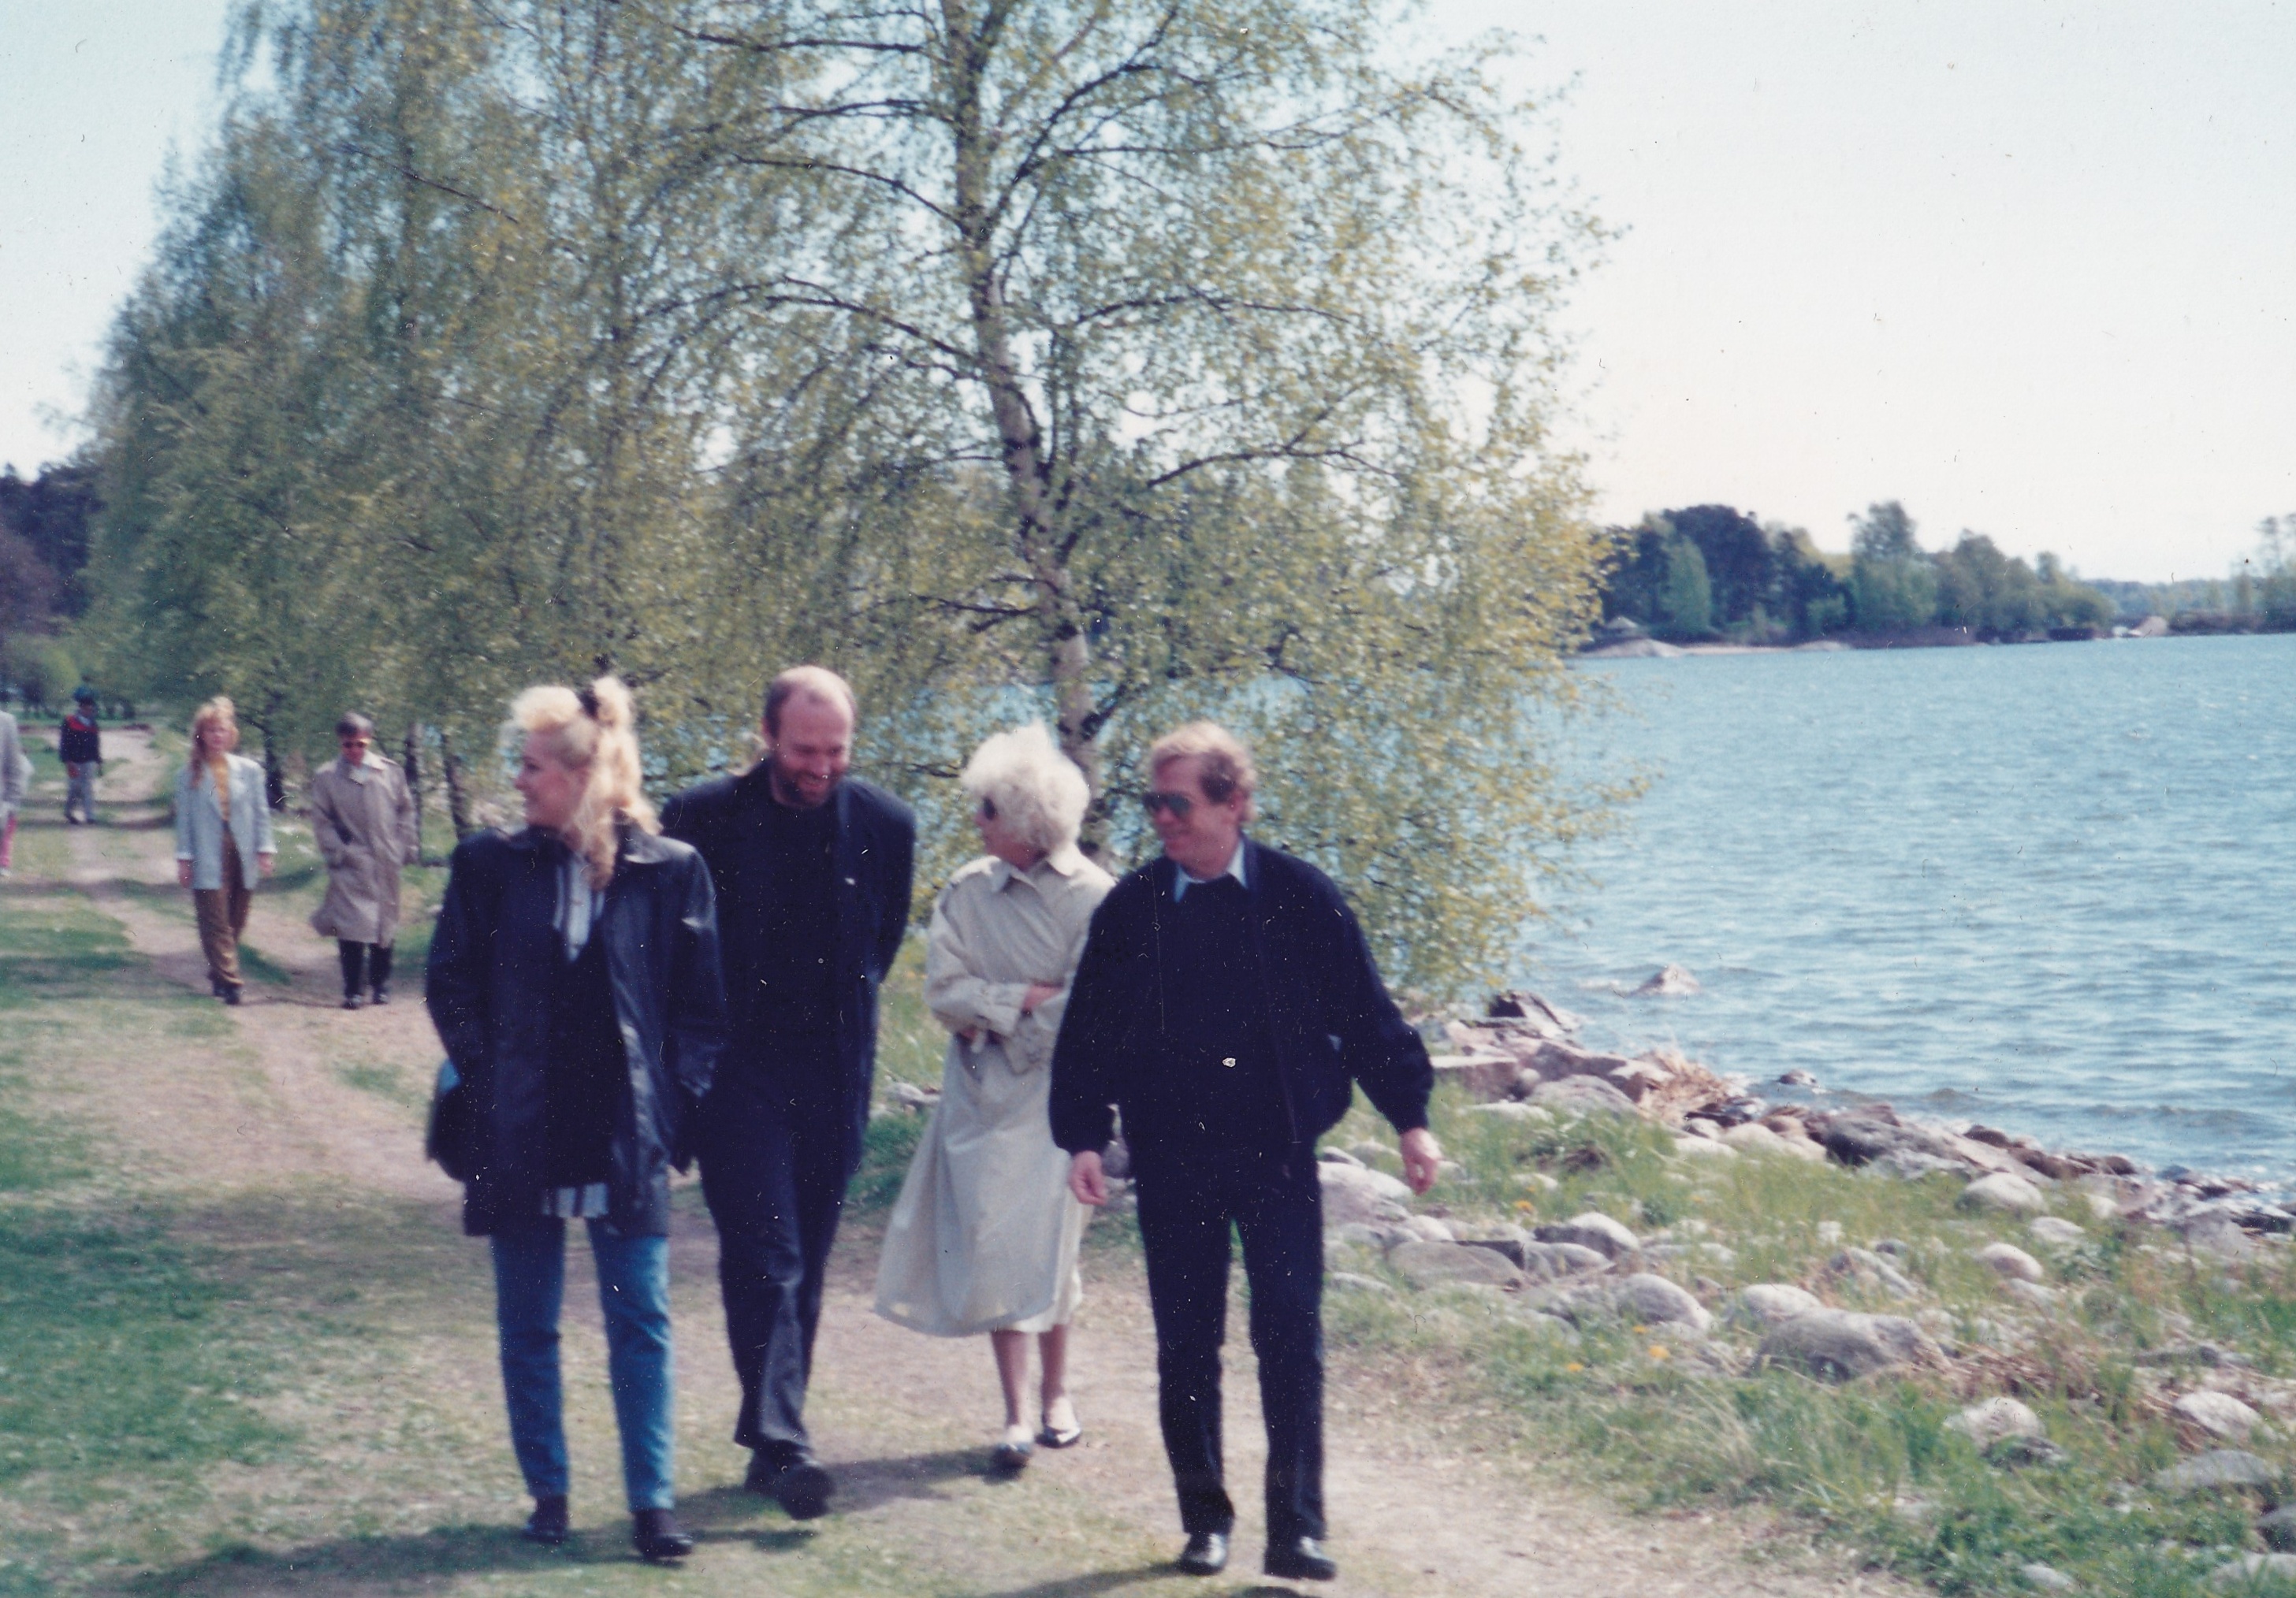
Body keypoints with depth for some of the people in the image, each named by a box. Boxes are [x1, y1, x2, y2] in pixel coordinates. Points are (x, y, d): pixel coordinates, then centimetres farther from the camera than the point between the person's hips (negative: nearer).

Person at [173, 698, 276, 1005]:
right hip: (208, 861, -2)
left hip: (242, 858, 2)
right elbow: (184, 818, 2)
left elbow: (261, 813, 8)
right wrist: (183, 858, -2)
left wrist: (265, 850, 1)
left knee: (235, 923, 8)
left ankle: (219, 975, 23)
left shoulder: (249, 770, 6)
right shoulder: (189, 775, 2)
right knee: (216, 923, -7)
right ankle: (229, 981, -8)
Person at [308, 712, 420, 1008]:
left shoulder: (391, 773, 5)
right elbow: (321, 820, 2)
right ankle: (352, 989, -2)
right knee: (351, 927, -8)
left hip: (386, 863, 2)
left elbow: (405, 811, 12)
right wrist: (338, 851, -7)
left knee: (385, 924, 10)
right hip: (351, 864, -2)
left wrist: (407, 847, 5)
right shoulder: (327, 777, 0)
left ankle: (380, 985, 22)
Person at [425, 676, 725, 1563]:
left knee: (641, 1321, 1)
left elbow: (699, 1006, 2)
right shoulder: (491, 865, 0)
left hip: (628, 1138, -2)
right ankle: (546, 1491, 23)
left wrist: (678, 1105, -4)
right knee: (528, 1325, 10)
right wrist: (485, 1085, -1)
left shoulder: (670, 872, -3)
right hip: (521, 1139, 2)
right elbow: (450, 986, 6)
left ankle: (652, 1501, 9)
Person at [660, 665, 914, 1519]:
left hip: (833, 1072, 3)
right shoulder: (703, 817, -8)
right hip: (740, 1066, -3)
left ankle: (768, 1436, 21)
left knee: (805, 1262, 10)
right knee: (764, 1256, -10)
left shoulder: (884, 823, -1)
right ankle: (781, 1441, -11)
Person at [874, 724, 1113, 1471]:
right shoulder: (967, 892, 2)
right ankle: (1015, 1414, 4)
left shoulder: (1091, 896, -9)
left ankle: (1055, 1392, 21)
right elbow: (944, 992, -1)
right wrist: (1022, 1001, -13)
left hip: (1054, 1094, -3)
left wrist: (994, 1018, -6)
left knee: (1042, 1247, 0)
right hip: (980, 1094, 3)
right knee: (993, 1247, -1)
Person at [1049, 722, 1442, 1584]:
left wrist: (1410, 1117, -1)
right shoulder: (1129, 909, 1)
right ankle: (1206, 1520, 21)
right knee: (1185, 1345, 7)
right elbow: (1088, 1032, 6)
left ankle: (1296, 1528, 5)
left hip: (1277, 1153, -1)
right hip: (1172, 1162, 2)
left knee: (1292, 1340, -3)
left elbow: (1364, 1012, 1)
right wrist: (1083, 1136, -1)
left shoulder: (1299, 896, -3)